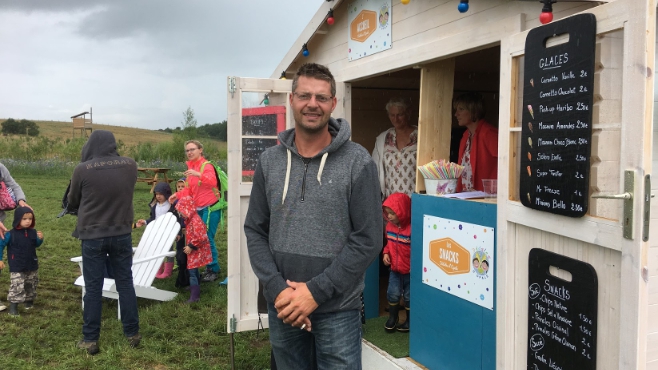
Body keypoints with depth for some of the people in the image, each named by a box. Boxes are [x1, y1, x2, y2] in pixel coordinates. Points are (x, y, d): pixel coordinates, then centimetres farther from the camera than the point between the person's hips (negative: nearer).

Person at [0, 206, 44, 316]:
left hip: (32, 266, 5)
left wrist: (40, 239, -9)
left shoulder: (33, 232, -2)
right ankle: (13, 306, -2)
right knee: (17, 287, -10)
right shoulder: (11, 234, -14)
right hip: (16, 268, -4)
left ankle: (29, 300, 37)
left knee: (31, 285, 17)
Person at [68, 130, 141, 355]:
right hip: (122, 234, 2)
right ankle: (132, 334, 19)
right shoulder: (130, 165, -3)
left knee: (93, 288, 7)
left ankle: (90, 340, 14)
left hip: (92, 236, -2)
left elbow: (72, 203, 5)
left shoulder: (83, 169, -11)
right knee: (125, 284, 12)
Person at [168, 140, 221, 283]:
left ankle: (214, 270, 2)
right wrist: (177, 195, 5)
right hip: (198, 209, 9)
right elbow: (190, 189, 20)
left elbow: (212, 182, -30)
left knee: (207, 238, -9)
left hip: (210, 208, -9)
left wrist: (198, 174, -44)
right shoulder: (191, 167, 14)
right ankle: (209, 268, 21)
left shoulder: (206, 166, -11)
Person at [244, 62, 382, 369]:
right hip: (282, 307, 3)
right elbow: (255, 231, 4)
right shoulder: (269, 161, 3)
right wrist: (277, 288, -9)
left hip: (337, 309, -3)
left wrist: (316, 291, -14)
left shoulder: (357, 162, -8)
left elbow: (368, 239, -11)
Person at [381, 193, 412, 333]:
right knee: (392, 293, 10)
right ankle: (392, 318, 30)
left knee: (409, 296, 9)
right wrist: (386, 253, -2)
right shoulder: (390, 226, -1)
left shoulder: (413, 228, -25)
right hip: (395, 269, 6)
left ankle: (410, 321, 28)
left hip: (410, 271, -6)